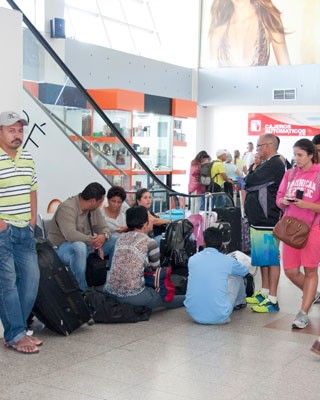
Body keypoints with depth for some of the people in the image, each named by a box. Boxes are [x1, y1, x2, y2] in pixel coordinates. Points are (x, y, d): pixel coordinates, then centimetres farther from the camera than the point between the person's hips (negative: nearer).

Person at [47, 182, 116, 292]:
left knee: (116, 242, -5)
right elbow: (70, 234, -37)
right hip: (61, 248, -8)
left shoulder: (94, 209, 2)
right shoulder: (67, 208, -24)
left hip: (85, 246, 8)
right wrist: (92, 242, -31)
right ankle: (82, 291, -32)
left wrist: (104, 236, -23)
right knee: (79, 246, -42)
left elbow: (104, 228, 2)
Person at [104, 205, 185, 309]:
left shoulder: (121, 237, 9)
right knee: (166, 298, 16)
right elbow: (156, 267, 10)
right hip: (133, 297, -5)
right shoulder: (149, 242, -6)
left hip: (110, 293, 5)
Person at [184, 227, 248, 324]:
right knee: (237, 276, 19)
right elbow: (245, 271, 19)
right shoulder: (227, 261, -5)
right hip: (219, 317, -2)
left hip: (194, 315, 2)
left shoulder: (192, 259, 1)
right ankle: (240, 302, 48)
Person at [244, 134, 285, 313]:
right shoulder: (269, 164, 17)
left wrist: (247, 178, 0)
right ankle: (264, 293, 29)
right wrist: (250, 179, -3)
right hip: (260, 220, 11)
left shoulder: (274, 165, -17)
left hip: (267, 222, -11)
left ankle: (272, 300, -1)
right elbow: (255, 185, 16)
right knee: (264, 259, 18)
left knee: (271, 260, -5)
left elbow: (250, 183, -21)